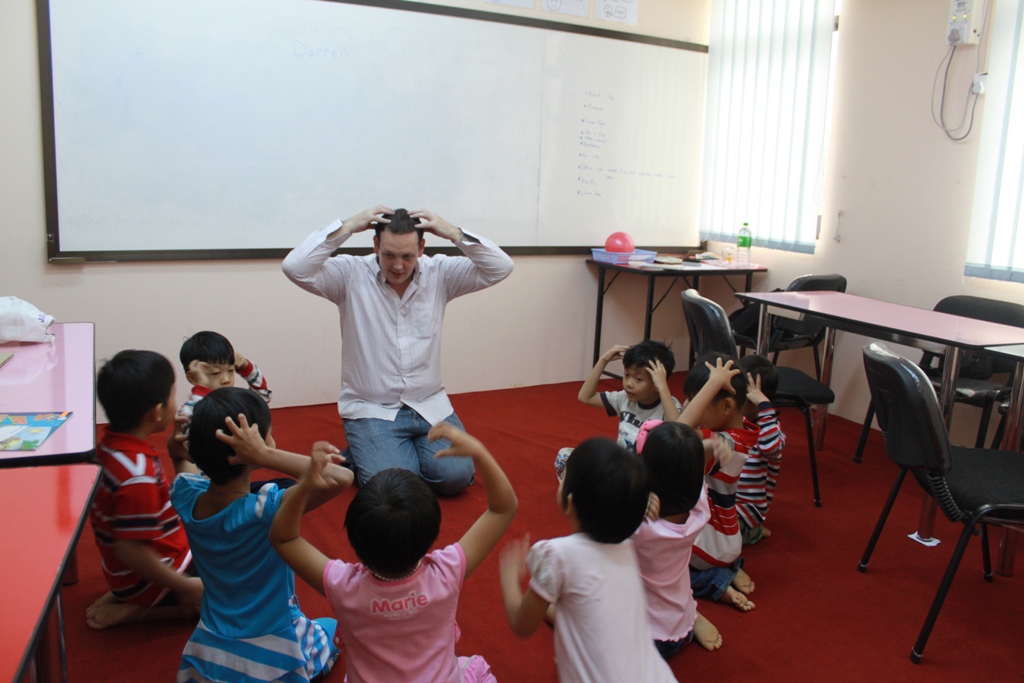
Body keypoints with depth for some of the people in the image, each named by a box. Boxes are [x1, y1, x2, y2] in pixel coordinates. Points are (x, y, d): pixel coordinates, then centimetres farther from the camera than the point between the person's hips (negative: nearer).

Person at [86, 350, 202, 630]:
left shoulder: (112, 445, -3)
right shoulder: (138, 476, -33)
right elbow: (131, 551, -30)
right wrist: (185, 587, -21)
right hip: (151, 578, -9)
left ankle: (129, 598, 12)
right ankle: (138, 610, -5)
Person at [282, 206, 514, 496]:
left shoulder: (439, 273, -2)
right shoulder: (351, 274, -8)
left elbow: (500, 268, -9)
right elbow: (295, 267, -22)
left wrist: (454, 233, -20)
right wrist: (348, 227, -23)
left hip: (430, 406, 3)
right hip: (371, 409, -3)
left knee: (456, 476, -13)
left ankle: (415, 448, 19)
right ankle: (364, 452, 14)